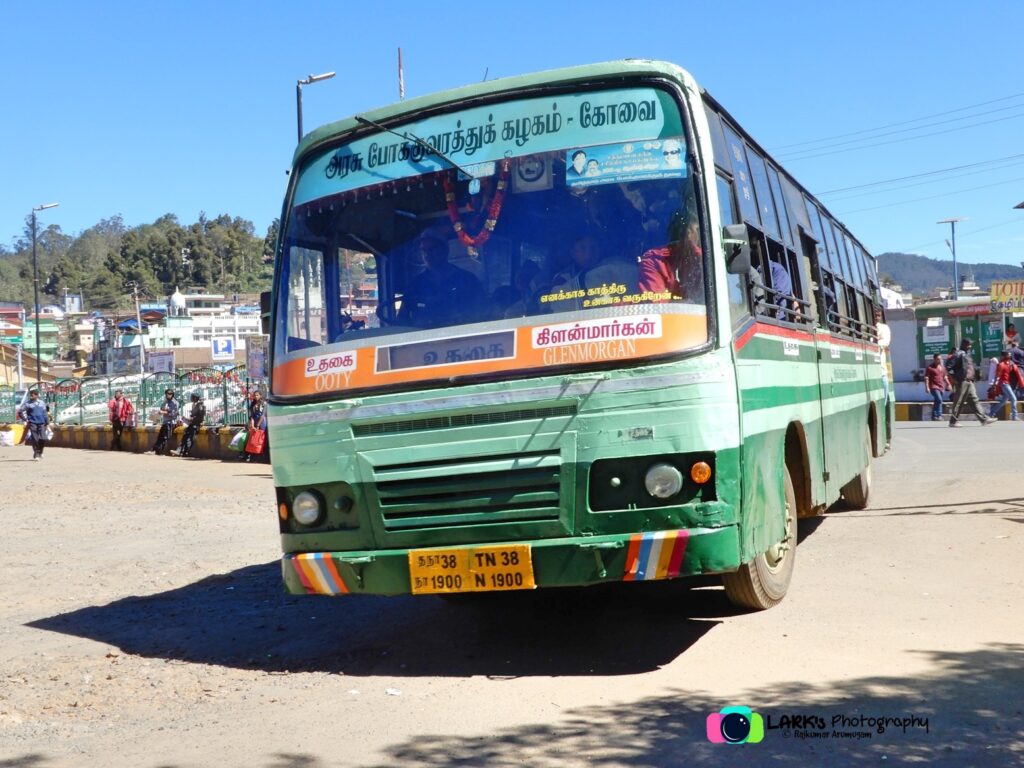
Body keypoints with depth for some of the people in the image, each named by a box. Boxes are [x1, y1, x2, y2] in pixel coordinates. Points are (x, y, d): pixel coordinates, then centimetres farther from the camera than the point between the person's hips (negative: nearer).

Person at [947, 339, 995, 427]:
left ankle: (984, 419, 6)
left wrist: (972, 378, 19)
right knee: (958, 402, -4)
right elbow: (950, 366, -16)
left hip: (969, 382, 9)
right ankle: (953, 421, 1)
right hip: (962, 382, -9)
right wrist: (954, 378, -15)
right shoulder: (959, 354, -10)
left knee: (974, 400, 7)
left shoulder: (967, 354, 18)